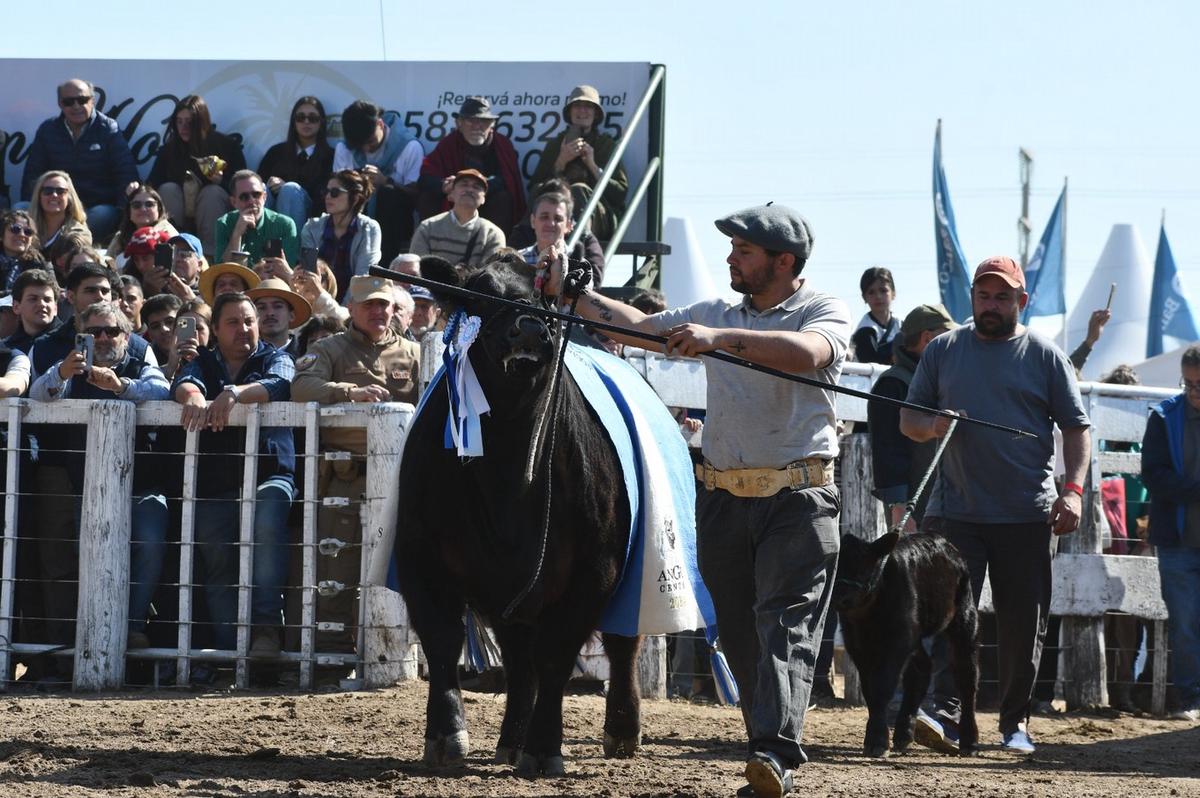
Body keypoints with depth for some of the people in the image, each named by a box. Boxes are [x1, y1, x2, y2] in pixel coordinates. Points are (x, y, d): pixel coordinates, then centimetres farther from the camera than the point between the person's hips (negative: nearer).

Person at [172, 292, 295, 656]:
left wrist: (234, 393, -32)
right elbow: (184, 383, -6)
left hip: (268, 475, -3)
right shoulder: (203, 362, 17)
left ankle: (266, 625, -32)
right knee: (217, 564, -5)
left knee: (266, 524, -31)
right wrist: (194, 397, -31)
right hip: (214, 484, 3)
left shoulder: (275, 359, 11)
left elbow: (277, 386, -12)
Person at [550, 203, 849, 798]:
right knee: (739, 634, 5)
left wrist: (721, 338, -32)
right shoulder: (718, 315, 15)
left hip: (797, 499, -6)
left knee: (786, 626, -15)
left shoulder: (824, 312, -2)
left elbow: (808, 352, -24)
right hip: (724, 499, 6)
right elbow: (637, 326, 17)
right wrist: (568, 291, 8)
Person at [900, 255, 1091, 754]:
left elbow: (1076, 428, 5)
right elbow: (908, 420, 14)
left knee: (1024, 623, 2)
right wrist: (932, 427, -10)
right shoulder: (943, 351, 11)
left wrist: (1073, 489, -8)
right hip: (959, 513, 1)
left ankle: (1016, 721, 13)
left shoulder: (1044, 356, 6)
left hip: (1026, 515, -1)